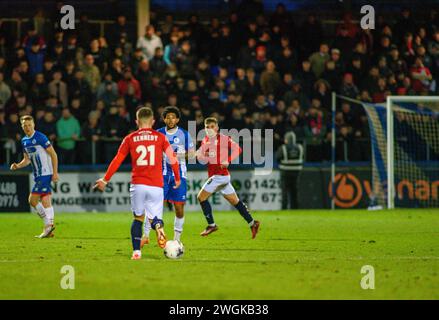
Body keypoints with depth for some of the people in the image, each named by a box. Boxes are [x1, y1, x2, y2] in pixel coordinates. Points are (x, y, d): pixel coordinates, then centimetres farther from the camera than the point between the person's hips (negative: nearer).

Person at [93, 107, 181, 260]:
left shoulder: (130, 138, 7)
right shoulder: (160, 137, 7)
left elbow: (117, 161, 7)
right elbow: (173, 158, 2)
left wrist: (105, 180, 14)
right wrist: (177, 179, 15)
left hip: (137, 184, 0)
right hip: (156, 186, 0)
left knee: (138, 218, 15)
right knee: (154, 218, 7)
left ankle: (136, 252, 5)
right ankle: (158, 225, -30)